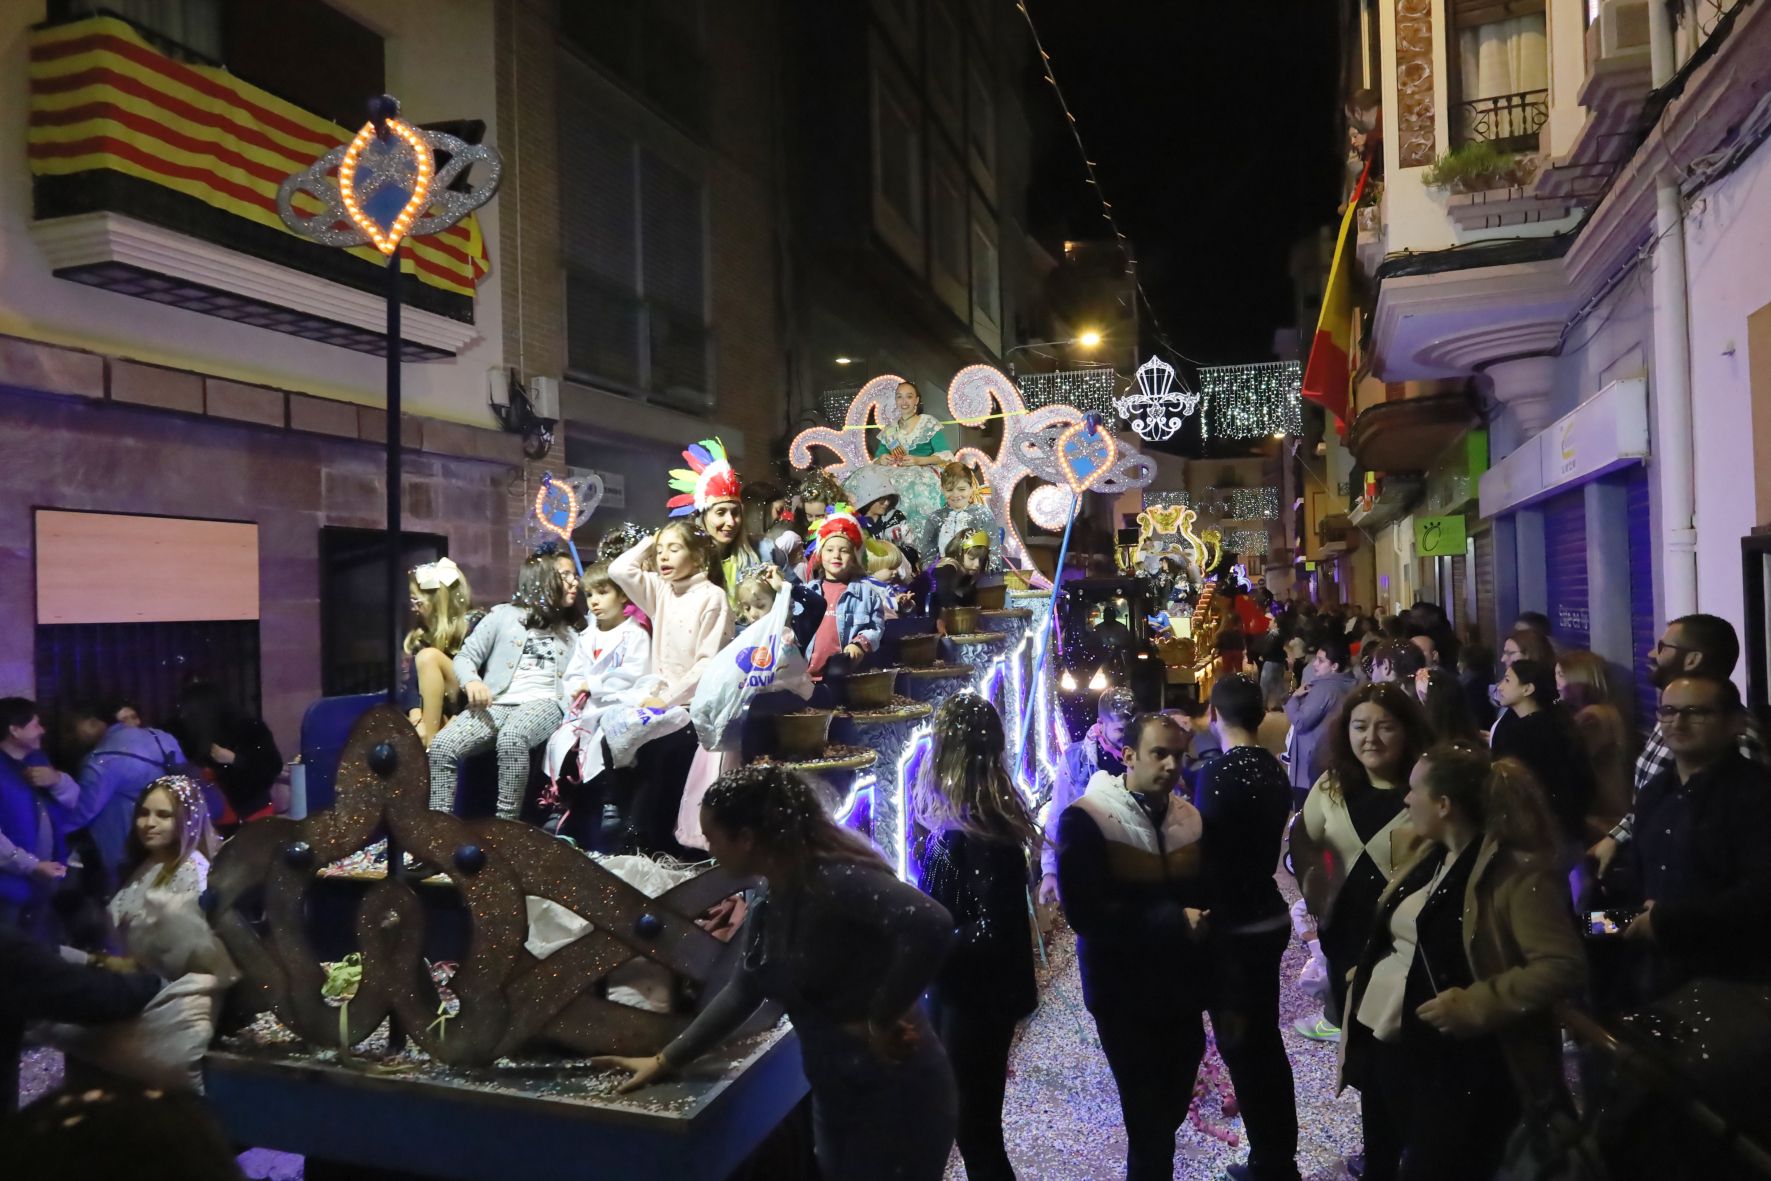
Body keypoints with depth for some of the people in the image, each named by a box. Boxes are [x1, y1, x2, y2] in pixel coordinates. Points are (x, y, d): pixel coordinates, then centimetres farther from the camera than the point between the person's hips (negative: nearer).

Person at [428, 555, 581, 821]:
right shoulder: (503, 614, 15)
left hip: (543, 703, 0)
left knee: (511, 739, -37)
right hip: (496, 703, 1)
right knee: (441, 746, -27)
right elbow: (465, 656, 10)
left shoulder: (570, 634, 23)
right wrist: (472, 681, -11)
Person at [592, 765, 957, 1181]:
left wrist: (881, 1021, -27)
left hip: (896, 1098, -8)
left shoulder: (835, 880, -24)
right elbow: (741, 993, 17)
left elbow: (931, 924, -38)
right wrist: (665, 1060, 18)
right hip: (835, 1099, 8)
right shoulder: (768, 909, 4)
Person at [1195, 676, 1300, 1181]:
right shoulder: (1275, 770, 5)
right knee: (1264, 1042, 20)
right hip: (1269, 917, 9)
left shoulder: (1218, 774, -21)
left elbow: (1209, 861, -20)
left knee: (1244, 1049, 3)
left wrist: (1203, 929, -14)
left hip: (1234, 929, -9)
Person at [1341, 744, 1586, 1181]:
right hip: (1383, 1045, 8)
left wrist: (1474, 1005, -26)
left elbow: (1563, 967, -25)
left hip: (1452, 1065, -8)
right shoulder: (1429, 857, 9)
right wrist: (1366, 973, 8)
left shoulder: (1514, 872, -17)